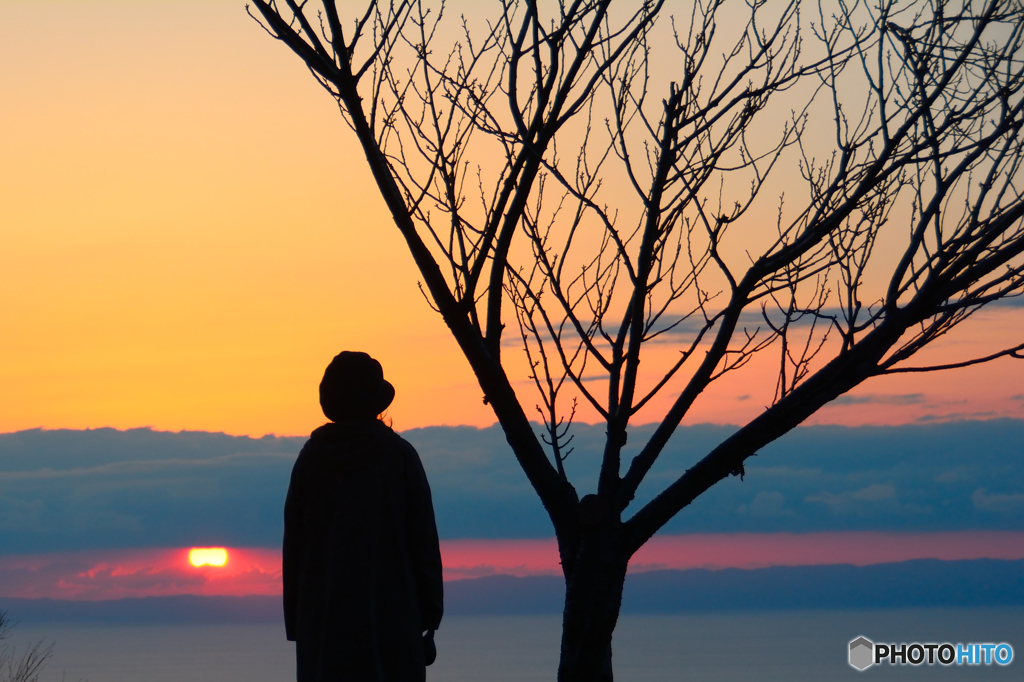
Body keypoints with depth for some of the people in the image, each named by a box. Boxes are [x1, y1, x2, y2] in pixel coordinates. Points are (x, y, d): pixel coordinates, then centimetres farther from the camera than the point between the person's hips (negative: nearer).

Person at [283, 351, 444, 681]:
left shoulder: (311, 458, 4)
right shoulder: (399, 455, -1)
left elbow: (294, 545, 4)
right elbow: (423, 542, -2)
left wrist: (295, 624, 10)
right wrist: (430, 618, 3)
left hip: (324, 620, 2)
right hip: (391, 615, -2)